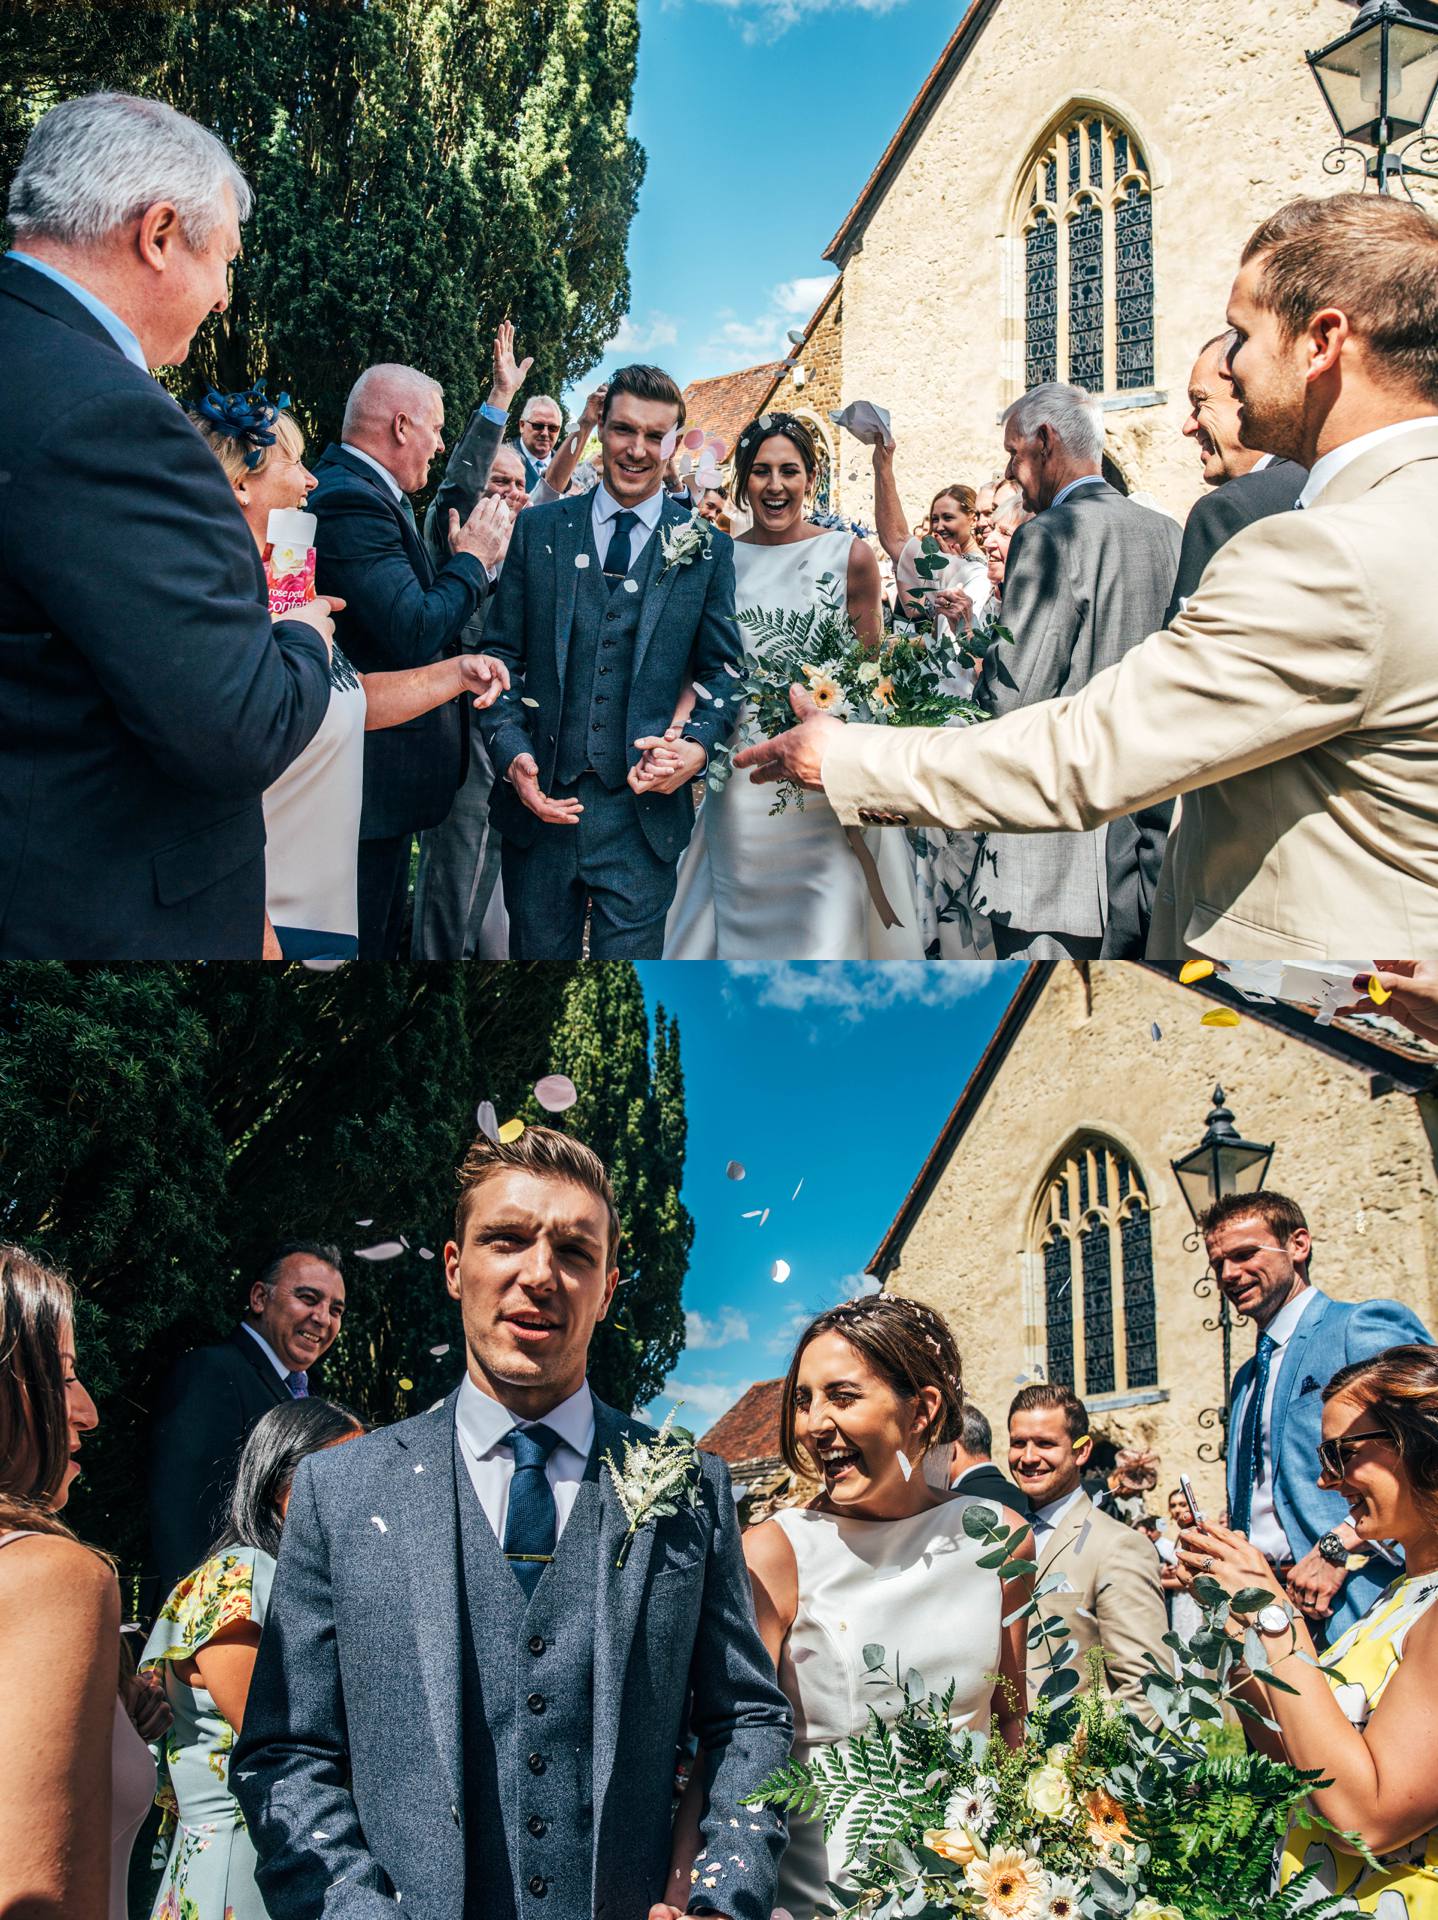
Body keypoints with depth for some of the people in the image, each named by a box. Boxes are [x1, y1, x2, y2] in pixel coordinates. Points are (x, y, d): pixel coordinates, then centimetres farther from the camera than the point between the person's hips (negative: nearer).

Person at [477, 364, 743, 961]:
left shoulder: (708, 548, 5)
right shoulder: (538, 530, 6)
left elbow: (721, 669, 8)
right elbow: (501, 655, 6)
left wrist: (700, 744, -11)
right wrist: (512, 754, -9)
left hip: (643, 811, -1)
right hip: (540, 800, 1)